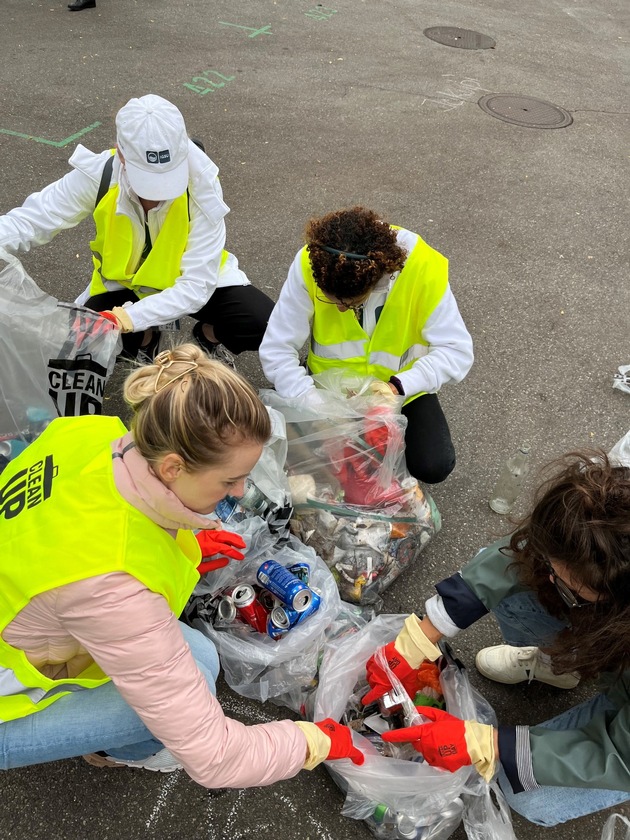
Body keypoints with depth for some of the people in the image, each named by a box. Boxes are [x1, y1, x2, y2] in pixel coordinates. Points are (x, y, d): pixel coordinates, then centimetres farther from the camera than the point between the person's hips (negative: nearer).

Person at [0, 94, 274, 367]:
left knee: (265, 325, -25)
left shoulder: (201, 184, -31)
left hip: (190, 281, -1)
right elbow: (28, 221, -17)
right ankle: (146, 339, 11)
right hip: (124, 282, 2)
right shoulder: (97, 174, -25)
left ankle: (209, 336, 10)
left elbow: (197, 284, -32)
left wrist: (133, 316, -43)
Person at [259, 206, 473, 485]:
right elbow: (275, 350, -21)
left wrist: (398, 386, -33)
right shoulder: (309, 265, -26)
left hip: (401, 386, -1)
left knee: (434, 466, -17)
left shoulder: (422, 267, -28)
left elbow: (457, 350, -21)